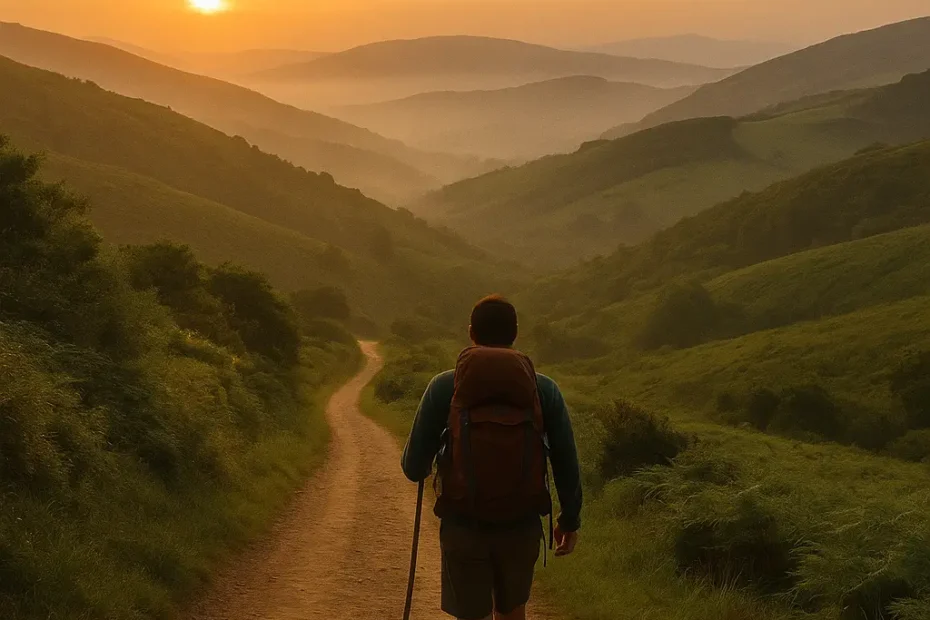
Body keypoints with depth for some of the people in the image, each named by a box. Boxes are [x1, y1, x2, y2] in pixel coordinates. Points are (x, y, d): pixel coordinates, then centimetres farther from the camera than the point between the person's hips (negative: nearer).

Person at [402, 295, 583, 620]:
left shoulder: (444, 386, -5)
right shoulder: (544, 388, -2)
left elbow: (414, 469, -4)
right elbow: (566, 465, 0)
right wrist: (571, 519, 15)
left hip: (463, 528, -1)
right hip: (522, 527, 2)